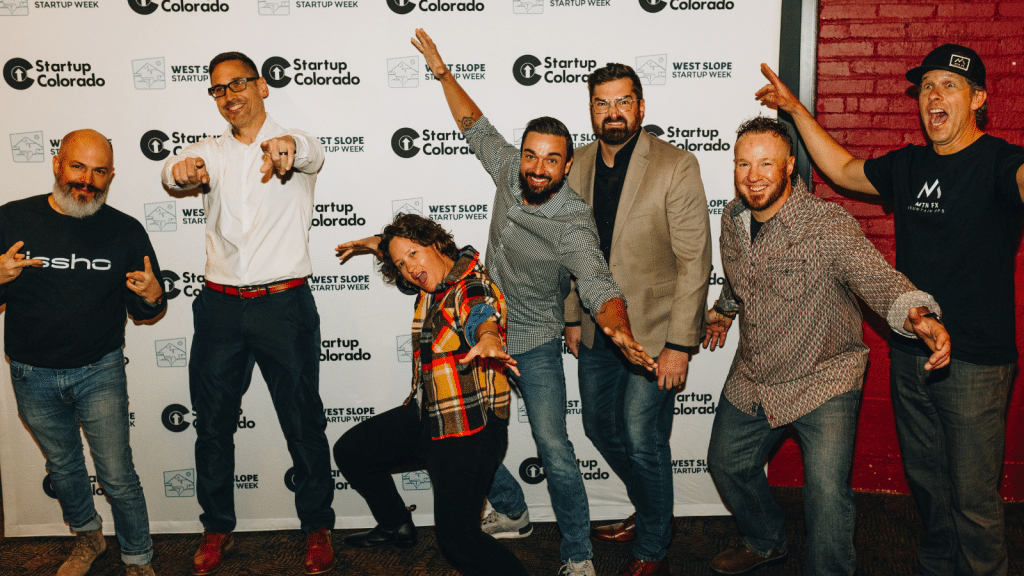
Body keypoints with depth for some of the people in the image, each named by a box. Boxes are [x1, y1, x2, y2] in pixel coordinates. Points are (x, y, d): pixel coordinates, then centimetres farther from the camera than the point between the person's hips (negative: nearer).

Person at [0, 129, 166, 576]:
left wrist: (153, 297, -22)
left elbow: (143, 315, 1)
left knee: (118, 477, 1)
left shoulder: (126, 231, -6)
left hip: (100, 372, -2)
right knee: (63, 466, 22)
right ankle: (87, 537, 47)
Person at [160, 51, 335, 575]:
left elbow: (312, 154, -23)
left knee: (303, 421, 5)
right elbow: (175, 170, -12)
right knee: (213, 421, 11)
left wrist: (287, 147, -49)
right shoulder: (210, 152, 10)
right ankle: (217, 528, 29)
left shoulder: (295, 146, 2)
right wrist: (182, 170, -38)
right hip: (220, 305, 3)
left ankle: (317, 527, 22)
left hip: (284, 303, -3)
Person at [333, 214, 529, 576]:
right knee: (350, 451, 22)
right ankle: (396, 526, 41)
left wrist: (487, 339, -65)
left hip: (469, 429, -9)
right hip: (426, 415, 10)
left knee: (457, 540, -21)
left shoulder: (474, 288, -19)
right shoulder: (432, 288, 6)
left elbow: (483, 315, -46)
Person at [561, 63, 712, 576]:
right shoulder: (580, 165, 4)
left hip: (652, 333, -6)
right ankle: (647, 512, 43)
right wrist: (572, 317, 13)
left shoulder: (676, 167, -14)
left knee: (642, 441, -2)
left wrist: (680, 345, -17)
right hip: (597, 331, 6)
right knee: (600, 427, 18)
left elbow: (694, 261, -15)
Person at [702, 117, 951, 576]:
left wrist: (920, 318, -52)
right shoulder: (733, 218, -2)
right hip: (751, 380, 6)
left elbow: (879, 280, -33)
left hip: (823, 382, -6)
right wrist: (724, 310, 31)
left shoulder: (829, 225, -22)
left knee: (826, 491, -17)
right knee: (726, 463, 19)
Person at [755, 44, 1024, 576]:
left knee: (973, 499, 2)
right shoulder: (909, 165, 8)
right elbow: (842, 169, 23)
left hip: (975, 362, -6)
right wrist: (796, 109, 19)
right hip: (908, 353, 6)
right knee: (925, 480, 20)